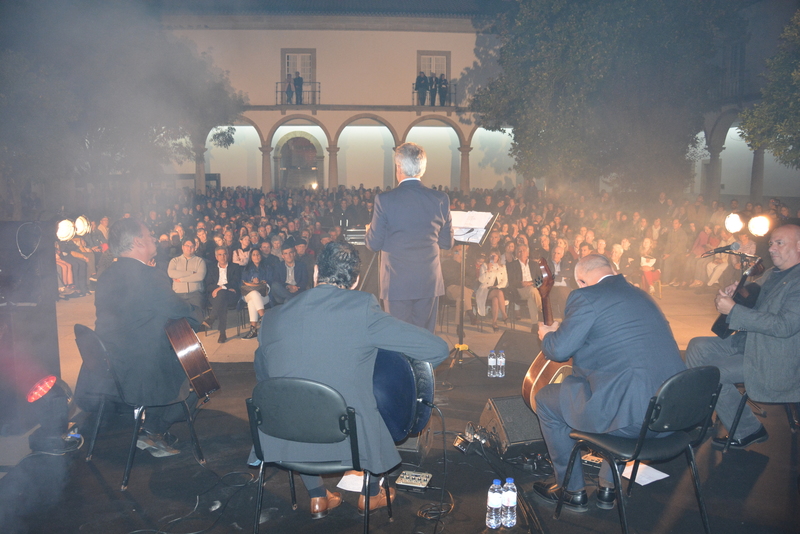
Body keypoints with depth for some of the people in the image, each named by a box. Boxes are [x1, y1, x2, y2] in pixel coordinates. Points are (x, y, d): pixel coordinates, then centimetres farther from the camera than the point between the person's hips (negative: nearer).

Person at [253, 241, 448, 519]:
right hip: (349, 441, -3)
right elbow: (437, 349, -12)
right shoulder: (362, 308, -13)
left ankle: (317, 498, 42)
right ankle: (371, 495, 45)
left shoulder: (272, 317, 0)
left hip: (284, 442, 3)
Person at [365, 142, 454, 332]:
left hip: (396, 283, -2)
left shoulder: (385, 200, -10)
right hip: (430, 282, 3)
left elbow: (374, 244, -5)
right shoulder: (440, 199, -2)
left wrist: (369, 230, 16)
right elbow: (447, 243, 6)